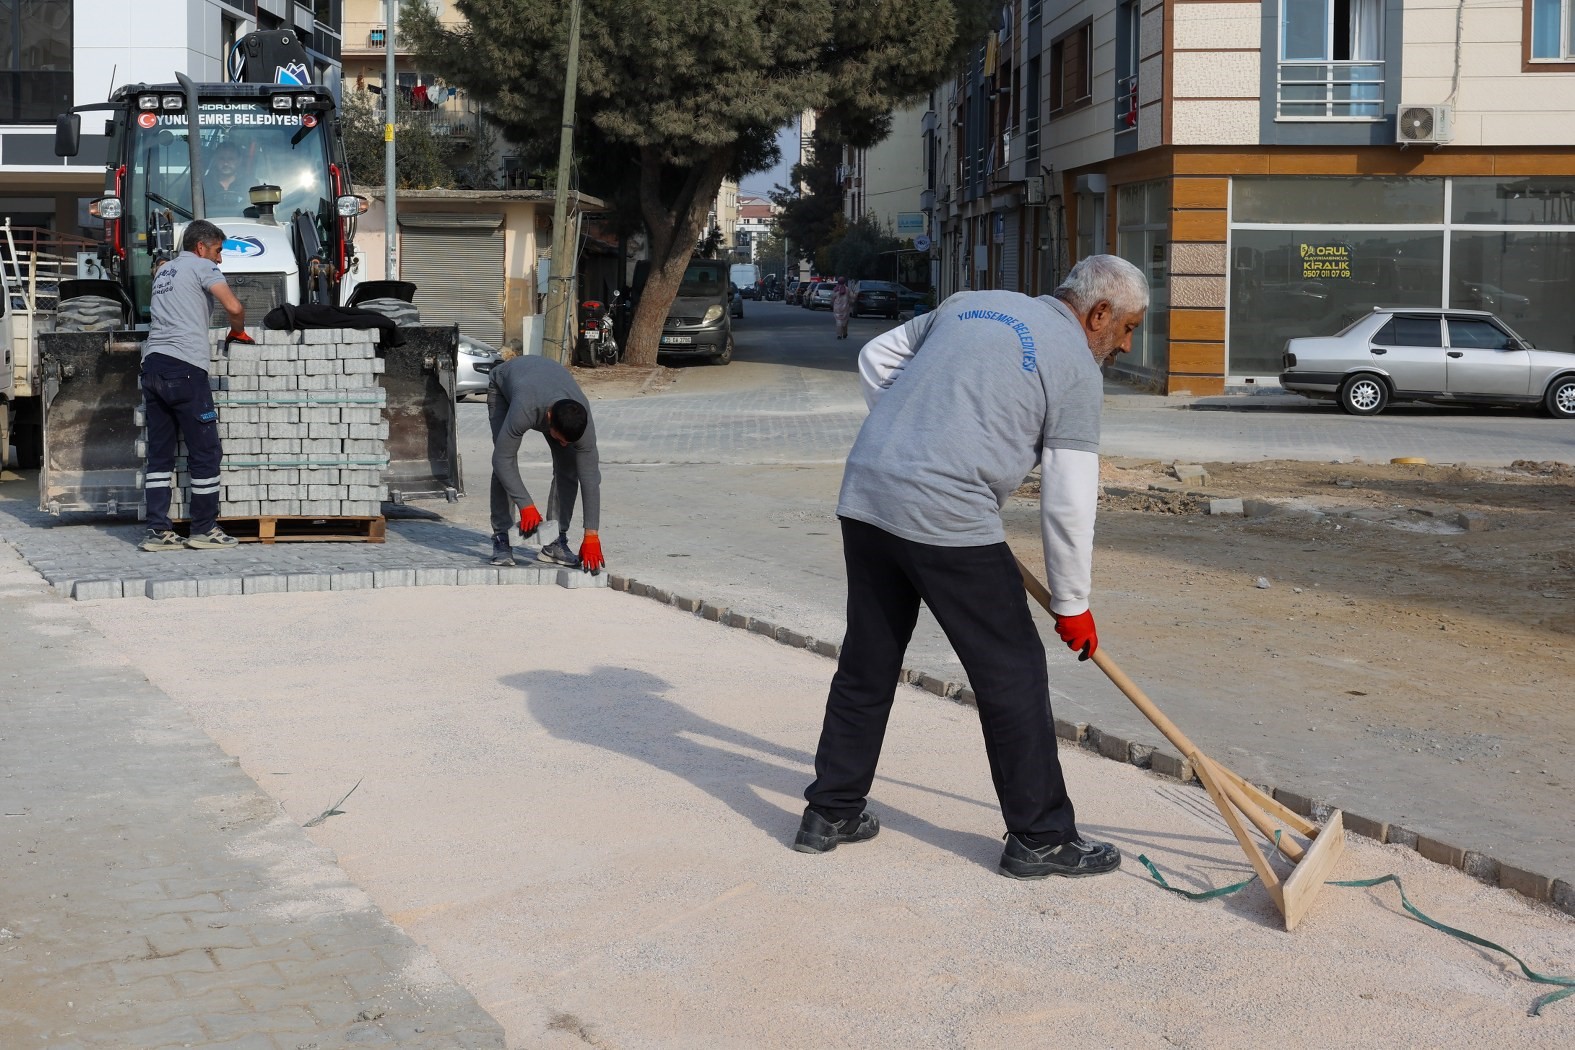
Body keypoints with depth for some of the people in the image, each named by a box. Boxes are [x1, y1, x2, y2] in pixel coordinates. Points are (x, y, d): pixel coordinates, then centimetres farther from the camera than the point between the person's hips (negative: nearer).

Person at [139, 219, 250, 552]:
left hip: (152, 364, 8)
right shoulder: (202, 267, 1)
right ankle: (204, 530, 5)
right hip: (184, 368, -8)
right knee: (205, 451, 1)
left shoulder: (163, 271, 25)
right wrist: (237, 332, 8)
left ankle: (157, 531, 5)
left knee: (159, 452, 8)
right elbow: (234, 307, -12)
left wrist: (206, 347, 29)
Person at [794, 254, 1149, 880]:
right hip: (949, 519, -7)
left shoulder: (971, 305, 20)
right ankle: (1040, 839, 11)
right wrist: (1072, 604, 8)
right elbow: (1068, 503, -2)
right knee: (1013, 675, 4)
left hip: (865, 494, 7)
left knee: (867, 663, 17)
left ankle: (830, 813, 26)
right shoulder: (1075, 367, 1)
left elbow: (875, 358, 25)